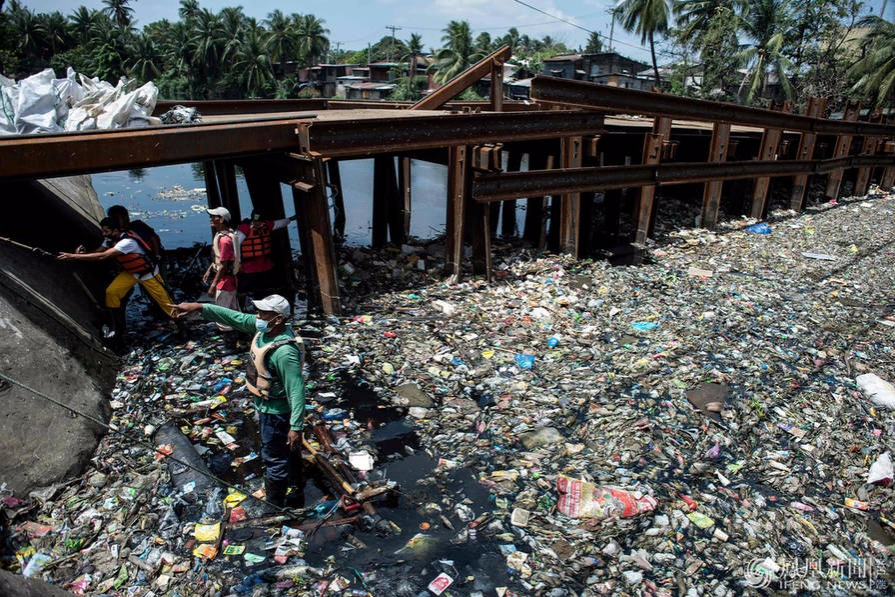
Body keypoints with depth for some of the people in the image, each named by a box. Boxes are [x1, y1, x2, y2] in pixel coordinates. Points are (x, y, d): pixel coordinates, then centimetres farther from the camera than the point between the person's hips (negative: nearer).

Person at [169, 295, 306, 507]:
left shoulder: (285, 352, -34)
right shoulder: (265, 328, -9)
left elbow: (296, 390, -32)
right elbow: (235, 318, 0)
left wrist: (296, 427, -31)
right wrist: (200, 307, -6)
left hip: (275, 412, -10)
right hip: (267, 406, 10)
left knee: (274, 459, 10)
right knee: (288, 453, 25)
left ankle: (274, 506, 30)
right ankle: (297, 495, 45)